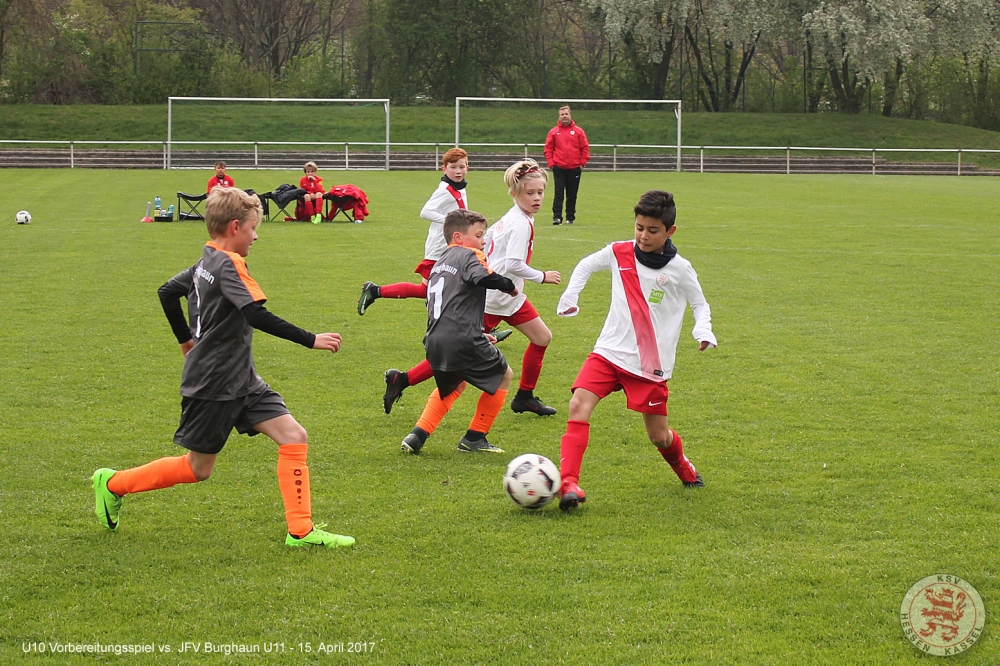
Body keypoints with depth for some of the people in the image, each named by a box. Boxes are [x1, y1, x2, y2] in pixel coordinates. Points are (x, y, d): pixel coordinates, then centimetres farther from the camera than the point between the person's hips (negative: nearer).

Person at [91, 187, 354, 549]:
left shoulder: (206, 262, 9)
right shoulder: (229, 265, -19)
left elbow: (168, 292, 20)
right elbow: (257, 315, -29)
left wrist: (186, 339, 31)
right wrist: (310, 340, -28)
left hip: (242, 382, 9)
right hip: (213, 386, -9)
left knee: (294, 437, -4)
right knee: (197, 469, 5)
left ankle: (301, 530, -5)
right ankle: (113, 484, 22)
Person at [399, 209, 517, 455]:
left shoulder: (440, 262, 24)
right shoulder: (468, 255, -2)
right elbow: (482, 277, -25)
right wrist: (509, 285, -7)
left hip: (435, 341, 8)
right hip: (462, 341, -8)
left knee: (452, 385, 33)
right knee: (503, 376, 14)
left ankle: (418, 435, 16)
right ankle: (474, 437, 14)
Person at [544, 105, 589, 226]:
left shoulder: (578, 131, 5)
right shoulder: (553, 132, 5)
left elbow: (585, 148, 4)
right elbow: (548, 148, 5)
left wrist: (582, 163, -2)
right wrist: (551, 163, -4)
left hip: (574, 168, 1)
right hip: (559, 168, -1)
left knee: (572, 195, 7)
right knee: (558, 193, -6)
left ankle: (570, 217, 13)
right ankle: (557, 217, -8)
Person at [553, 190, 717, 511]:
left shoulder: (679, 269, -6)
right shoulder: (619, 253, -1)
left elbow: (700, 304, 8)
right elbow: (586, 265, 19)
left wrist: (703, 329, -12)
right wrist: (569, 297, 4)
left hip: (651, 363, -1)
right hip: (610, 351, 1)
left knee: (658, 436, 5)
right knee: (579, 404, -22)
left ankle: (682, 466, 41)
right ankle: (568, 482, -27)